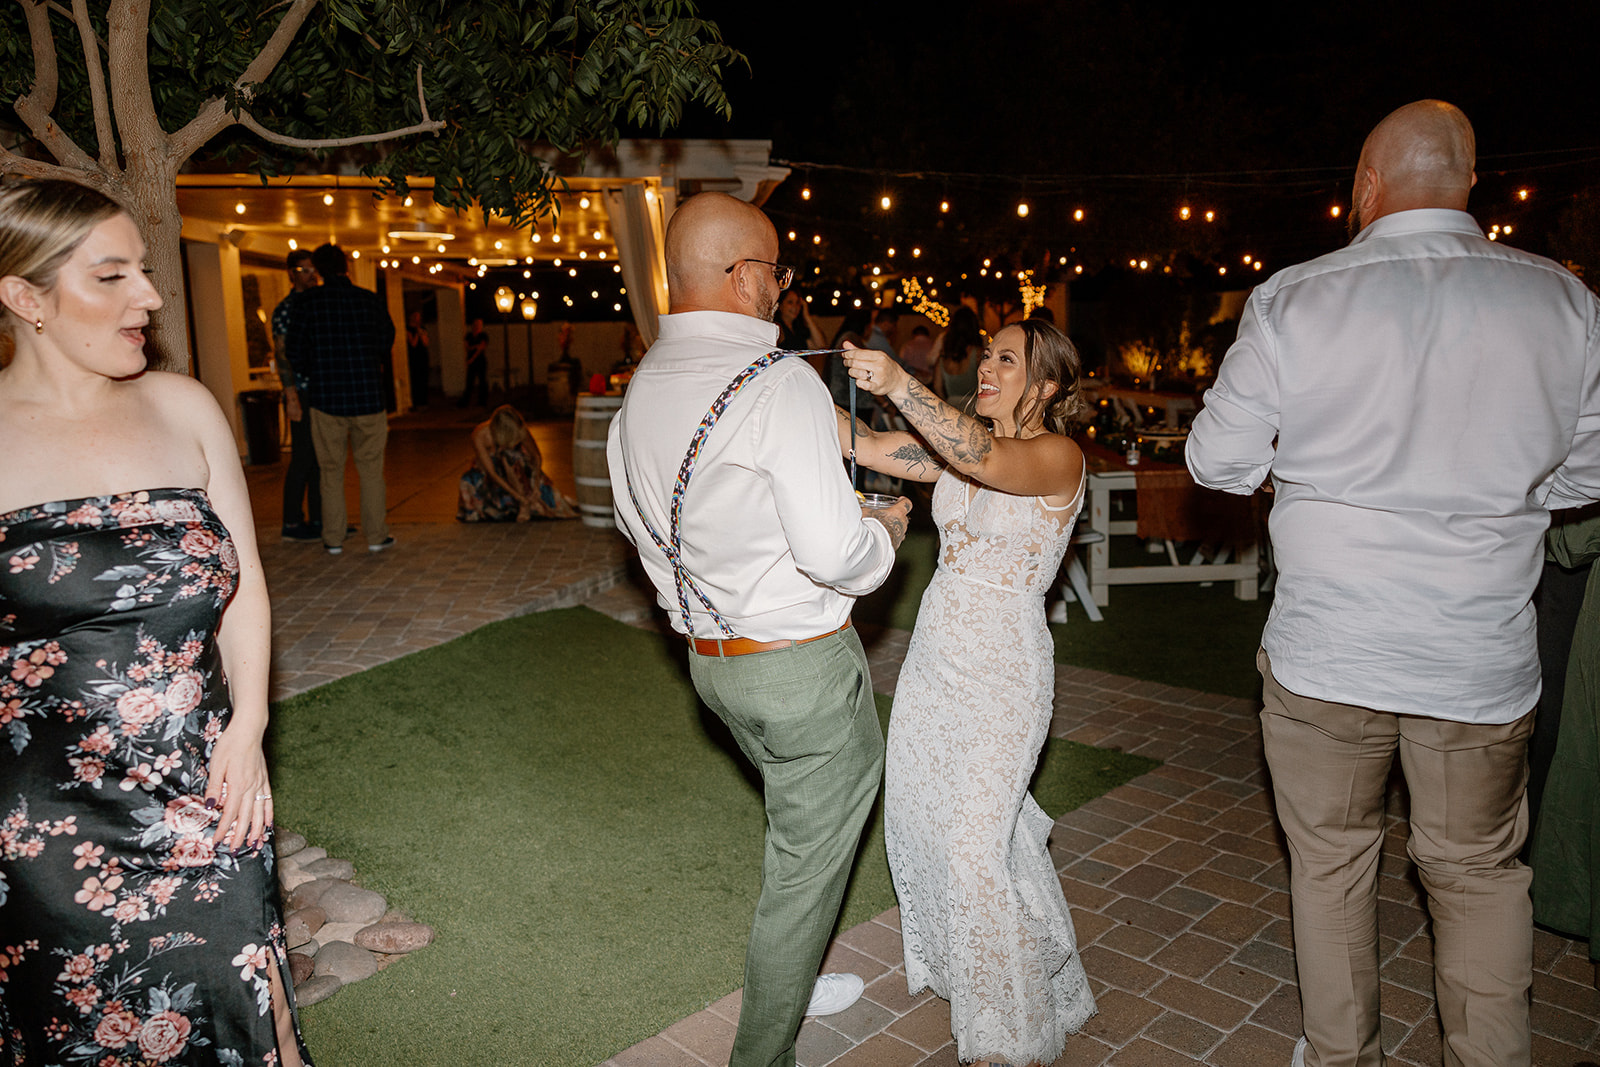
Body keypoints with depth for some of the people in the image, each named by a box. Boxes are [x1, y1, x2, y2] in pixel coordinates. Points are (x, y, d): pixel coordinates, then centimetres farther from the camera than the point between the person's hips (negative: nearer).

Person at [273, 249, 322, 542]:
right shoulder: (285, 309, -7)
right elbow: (281, 355, -12)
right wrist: (291, 396, -18)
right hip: (301, 395, -7)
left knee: (320, 459, 10)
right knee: (302, 459, -4)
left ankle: (317, 519, 17)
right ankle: (292, 523, 4)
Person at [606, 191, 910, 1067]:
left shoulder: (640, 387, 3)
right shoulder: (780, 382, -23)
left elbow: (637, 518, 15)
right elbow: (833, 550, -27)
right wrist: (889, 529, -6)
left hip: (710, 658, 8)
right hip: (800, 664, -8)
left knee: (797, 826, 29)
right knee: (807, 860, 10)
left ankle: (789, 984, 47)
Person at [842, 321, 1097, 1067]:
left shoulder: (1057, 456, -11)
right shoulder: (959, 441, 9)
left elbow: (987, 461, -33)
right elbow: (868, 447, 1)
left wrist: (897, 384, -43)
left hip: (1002, 668, -7)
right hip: (934, 651, 7)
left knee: (972, 846, -4)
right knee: (914, 812, 16)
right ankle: (949, 960, 44)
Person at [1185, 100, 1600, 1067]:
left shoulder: (1292, 301, -12)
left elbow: (1218, 459, -5)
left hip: (1326, 653, -1)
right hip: (1485, 659, 2)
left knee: (1330, 860, 16)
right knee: (1480, 872, 19)